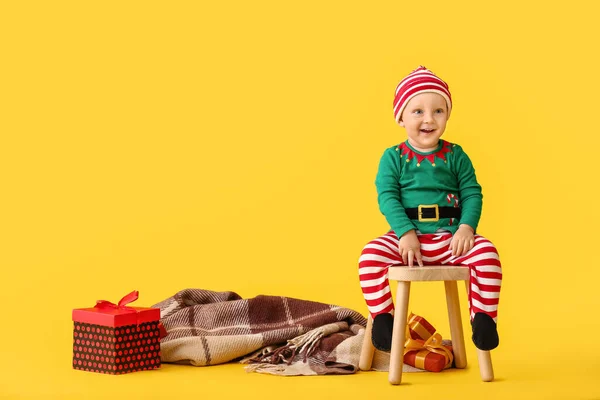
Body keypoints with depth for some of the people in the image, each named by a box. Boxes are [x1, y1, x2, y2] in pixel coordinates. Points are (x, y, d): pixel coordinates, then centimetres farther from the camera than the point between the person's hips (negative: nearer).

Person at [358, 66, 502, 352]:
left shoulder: (455, 155, 6)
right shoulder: (393, 157, 3)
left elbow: (472, 194, 2)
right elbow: (387, 197, -5)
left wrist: (467, 227, -16)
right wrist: (406, 233, -19)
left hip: (450, 237, 1)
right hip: (406, 238, 0)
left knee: (486, 253, -25)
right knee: (370, 255, -26)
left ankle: (482, 317, -11)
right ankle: (383, 316, -8)